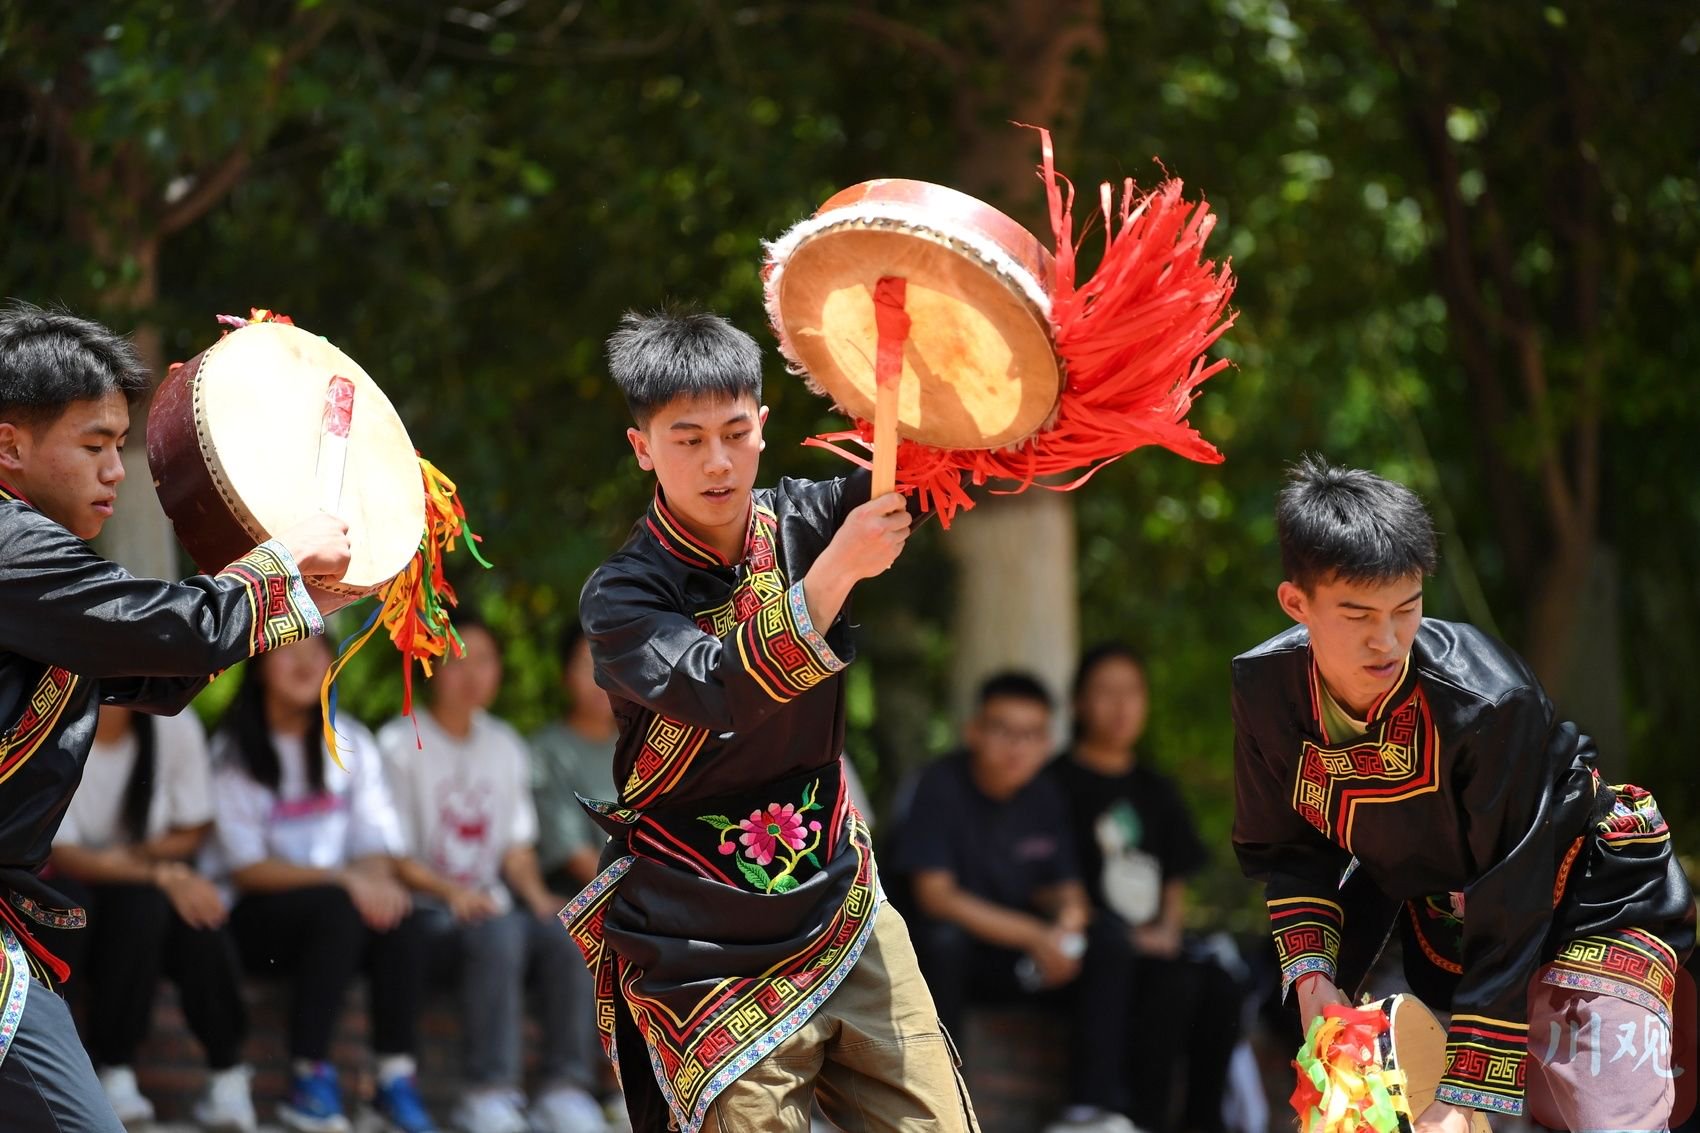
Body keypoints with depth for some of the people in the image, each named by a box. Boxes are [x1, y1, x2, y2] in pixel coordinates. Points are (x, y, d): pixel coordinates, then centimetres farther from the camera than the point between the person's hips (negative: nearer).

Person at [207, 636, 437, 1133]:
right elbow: (245, 868, -11)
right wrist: (343, 880, -22)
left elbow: (376, 844, 5)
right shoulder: (233, 750, -4)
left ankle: (397, 1077, -27)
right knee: (339, 909, -34)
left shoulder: (350, 741, 10)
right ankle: (308, 1077, -31)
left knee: (401, 921, -28)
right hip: (252, 919, -4)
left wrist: (376, 878, -20)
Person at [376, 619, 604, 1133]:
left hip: (491, 904, 5)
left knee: (566, 933, -26)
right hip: (426, 909, -5)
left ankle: (564, 1087, -25)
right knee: (500, 933, -36)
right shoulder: (401, 744, 0)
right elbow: (393, 856, -6)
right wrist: (452, 893, -22)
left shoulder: (505, 746, 17)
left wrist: (537, 896, -4)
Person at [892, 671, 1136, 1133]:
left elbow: (1065, 889, 8)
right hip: (945, 955, -5)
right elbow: (935, 895, -22)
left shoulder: (1045, 797, 2)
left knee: (1109, 956, -15)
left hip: (1015, 960, 5)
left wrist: (1069, 918, -19)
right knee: (943, 937, -37)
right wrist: (1034, 935, -26)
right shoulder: (942, 785, -15)